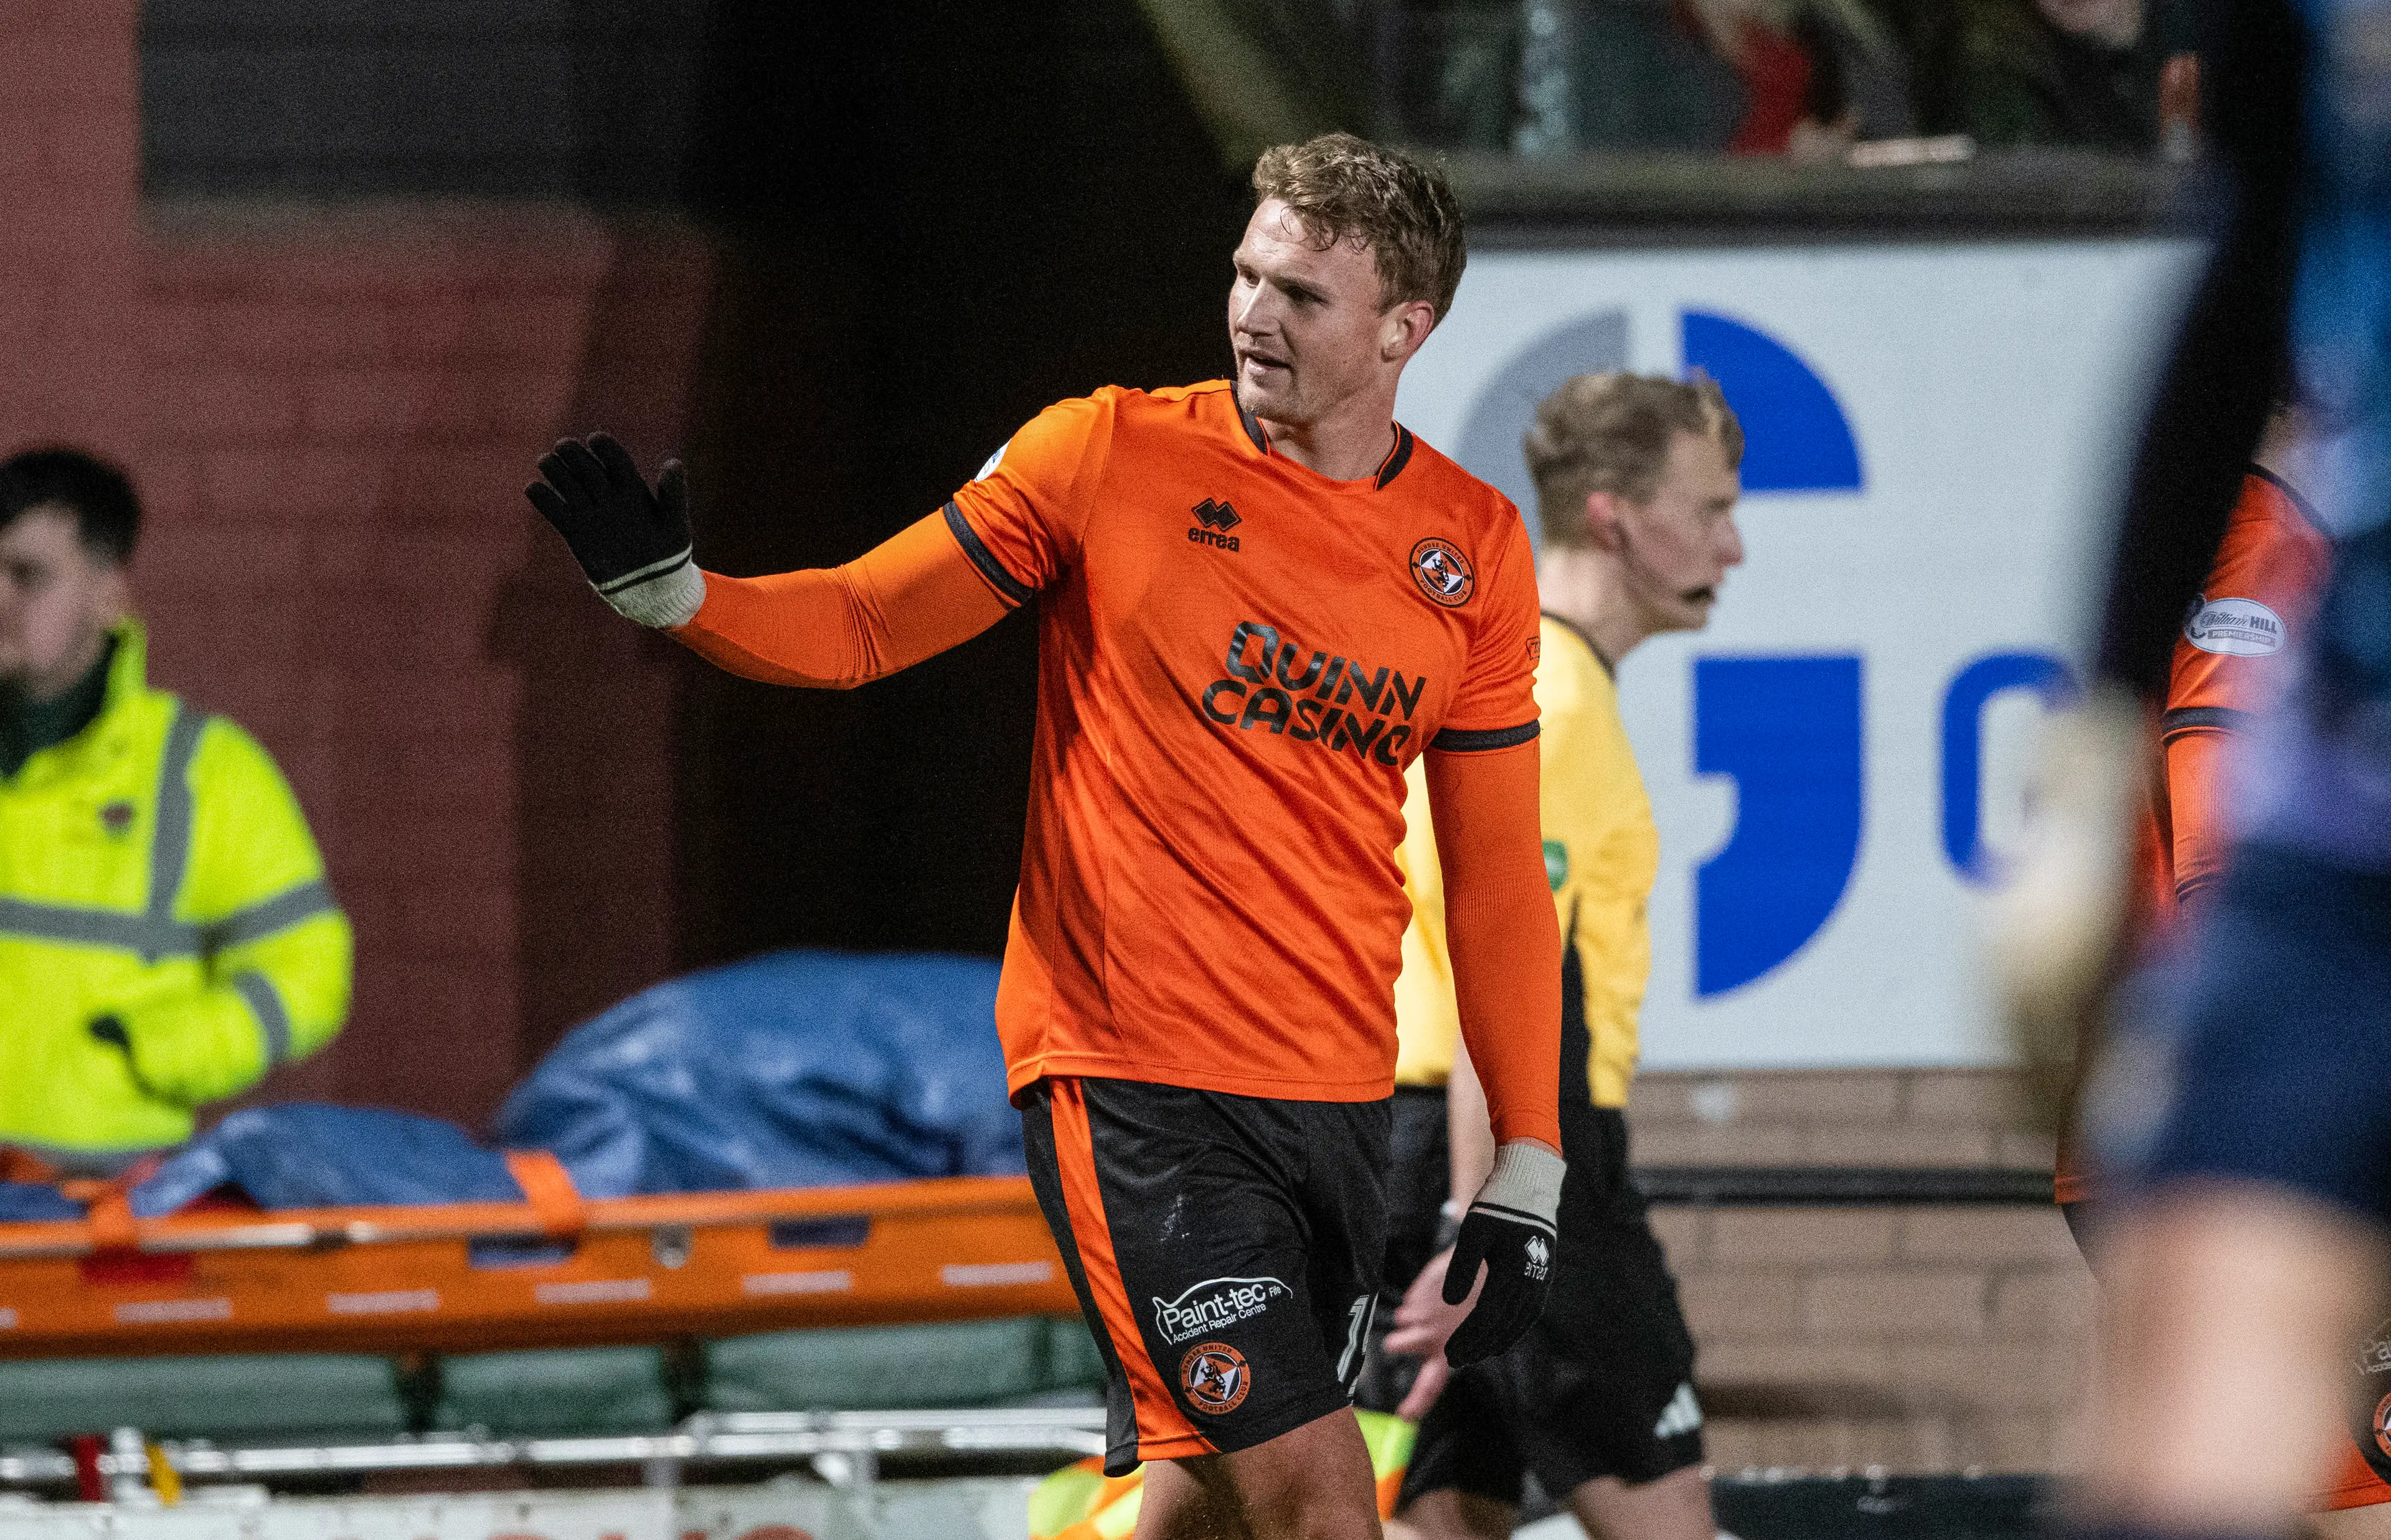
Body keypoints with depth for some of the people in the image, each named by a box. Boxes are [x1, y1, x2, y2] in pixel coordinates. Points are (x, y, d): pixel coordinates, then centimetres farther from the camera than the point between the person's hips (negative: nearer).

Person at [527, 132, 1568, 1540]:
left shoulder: (1475, 548, 6)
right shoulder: (1111, 452, -3)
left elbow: (1498, 877, 11)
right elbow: (860, 627, 2)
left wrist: (1528, 1173, 8)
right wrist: (673, 592, -17)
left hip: (1337, 1099, 4)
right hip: (1125, 1076, -4)